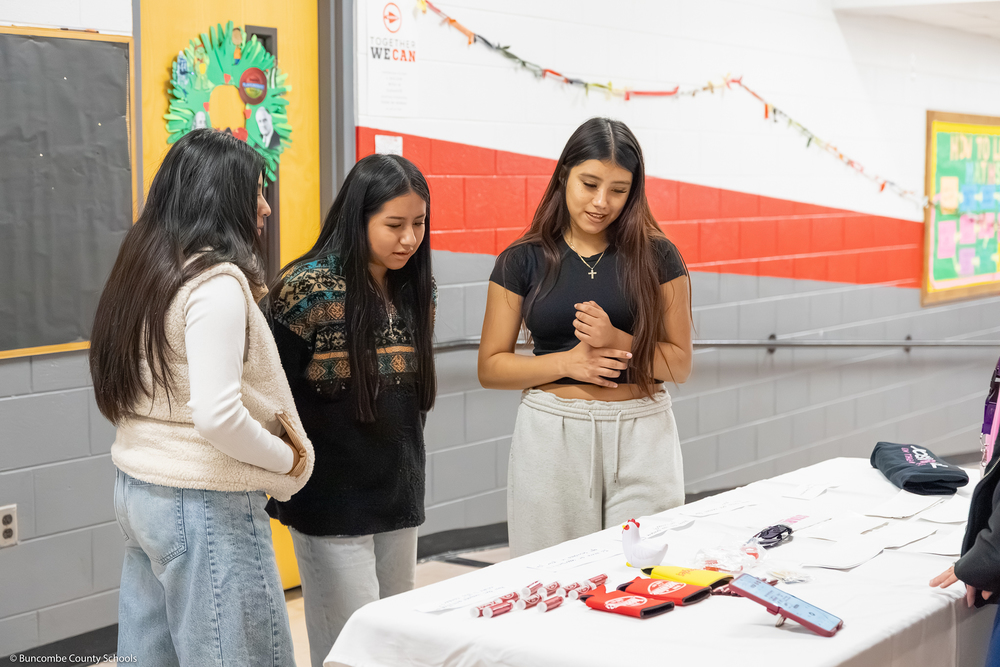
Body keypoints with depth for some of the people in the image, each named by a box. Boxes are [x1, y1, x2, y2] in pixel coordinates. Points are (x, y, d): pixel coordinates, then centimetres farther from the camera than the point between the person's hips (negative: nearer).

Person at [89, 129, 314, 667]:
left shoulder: (142, 270, 10)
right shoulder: (218, 282, -16)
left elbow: (120, 397, 14)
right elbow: (218, 418, -24)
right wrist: (288, 459, -9)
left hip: (136, 491, 9)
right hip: (204, 504, -9)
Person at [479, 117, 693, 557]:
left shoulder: (656, 257, 2)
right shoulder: (523, 261, 3)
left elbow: (679, 363, 3)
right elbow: (490, 367, 3)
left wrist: (616, 341, -15)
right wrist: (566, 361, -11)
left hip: (641, 436, 0)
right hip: (552, 436, 0)